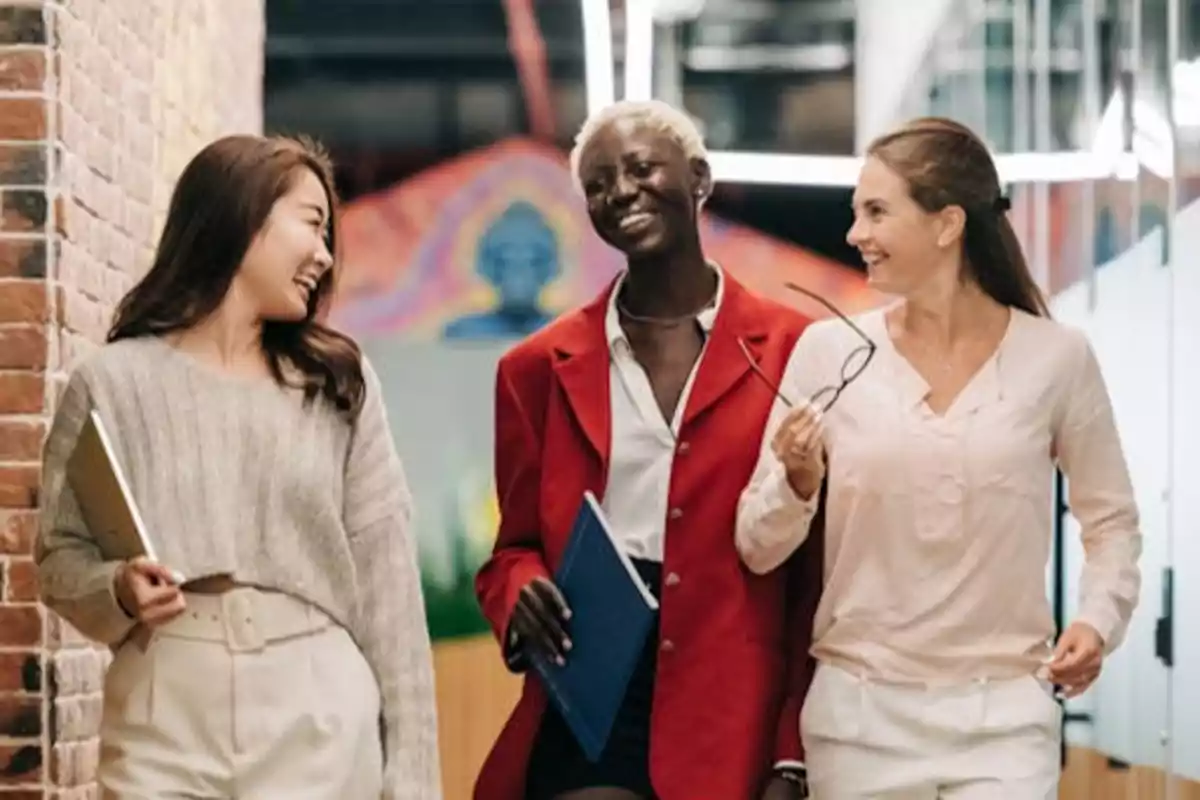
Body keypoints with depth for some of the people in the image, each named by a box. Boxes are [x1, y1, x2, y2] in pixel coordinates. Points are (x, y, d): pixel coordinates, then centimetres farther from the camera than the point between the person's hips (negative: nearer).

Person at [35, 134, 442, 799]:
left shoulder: (340, 382, 7)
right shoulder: (113, 382, 2)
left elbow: (384, 580, 4)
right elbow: (62, 558, 7)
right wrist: (119, 593, -15)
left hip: (319, 723, 1)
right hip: (165, 720, -1)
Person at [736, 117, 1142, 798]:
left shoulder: (1056, 358, -3)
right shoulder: (829, 352, -2)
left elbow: (1111, 520, 10)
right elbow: (757, 550, 2)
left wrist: (1099, 621, -8)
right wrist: (797, 485, -18)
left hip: (1003, 714, -1)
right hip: (859, 710, 2)